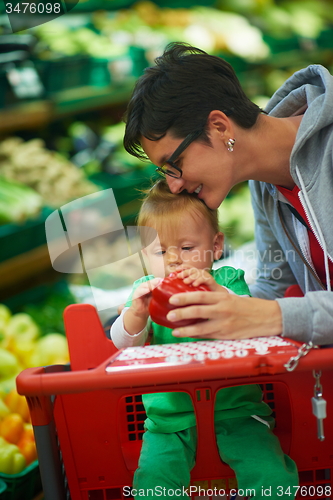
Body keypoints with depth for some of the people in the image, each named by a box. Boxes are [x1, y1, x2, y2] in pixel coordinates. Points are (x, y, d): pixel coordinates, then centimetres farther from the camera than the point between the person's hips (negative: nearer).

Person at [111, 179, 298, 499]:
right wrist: (137, 312, -26)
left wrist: (218, 293, -32)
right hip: (170, 419, 1)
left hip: (235, 410, -1)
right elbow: (122, 342, -4)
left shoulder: (228, 280, 2)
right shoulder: (146, 291, 7)